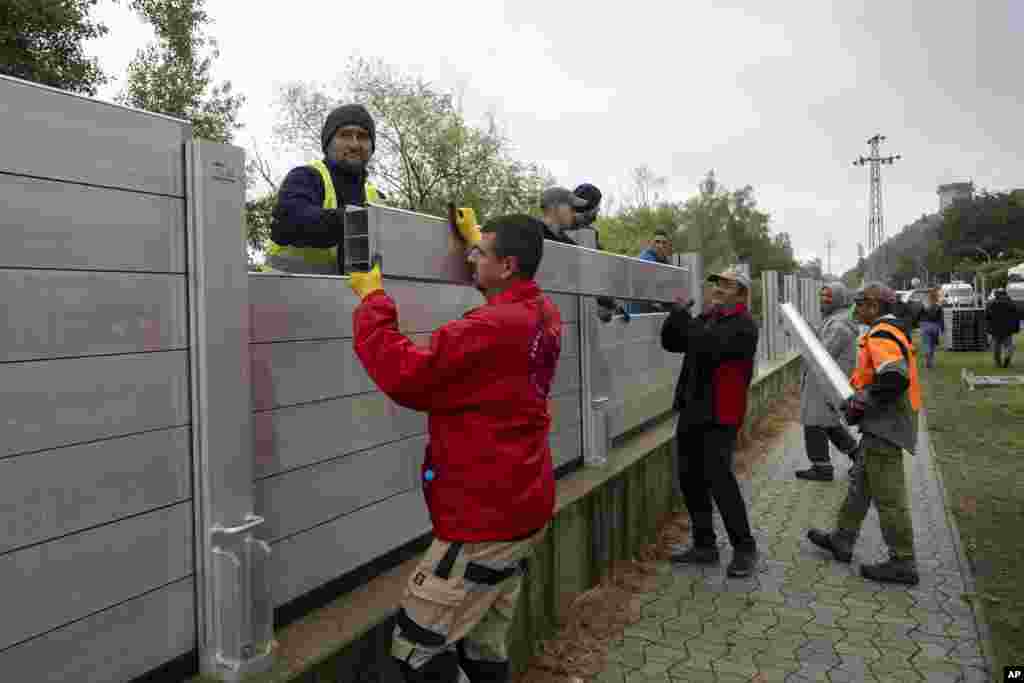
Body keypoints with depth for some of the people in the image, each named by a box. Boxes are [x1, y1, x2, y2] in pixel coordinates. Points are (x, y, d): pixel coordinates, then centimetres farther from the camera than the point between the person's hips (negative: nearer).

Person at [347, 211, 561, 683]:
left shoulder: (494, 328, -24)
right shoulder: (542, 314, 5)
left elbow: (407, 377, -24)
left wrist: (372, 301, -12)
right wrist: (476, 239, 33)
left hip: (486, 518, -10)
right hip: (518, 508, 10)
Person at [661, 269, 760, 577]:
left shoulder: (744, 324, -9)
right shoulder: (705, 318, 14)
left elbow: (712, 346, -26)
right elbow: (671, 343, 11)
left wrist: (684, 318, -18)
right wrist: (675, 317, -5)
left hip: (720, 415, -8)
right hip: (692, 411, 8)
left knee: (719, 478, -8)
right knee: (691, 479, 12)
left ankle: (744, 548, 9)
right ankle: (704, 546, 25)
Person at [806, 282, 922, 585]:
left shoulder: (881, 336, -19)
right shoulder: (893, 331, 15)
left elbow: (895, 380, -31)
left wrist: (860, 401, -19)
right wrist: (860, 400, 13)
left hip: (885, 425, -11)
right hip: (883, 423, 11)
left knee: (887, 494, -2)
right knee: (860, 481, 19)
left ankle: (902, 563, 9)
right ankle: (842, 539, 31)